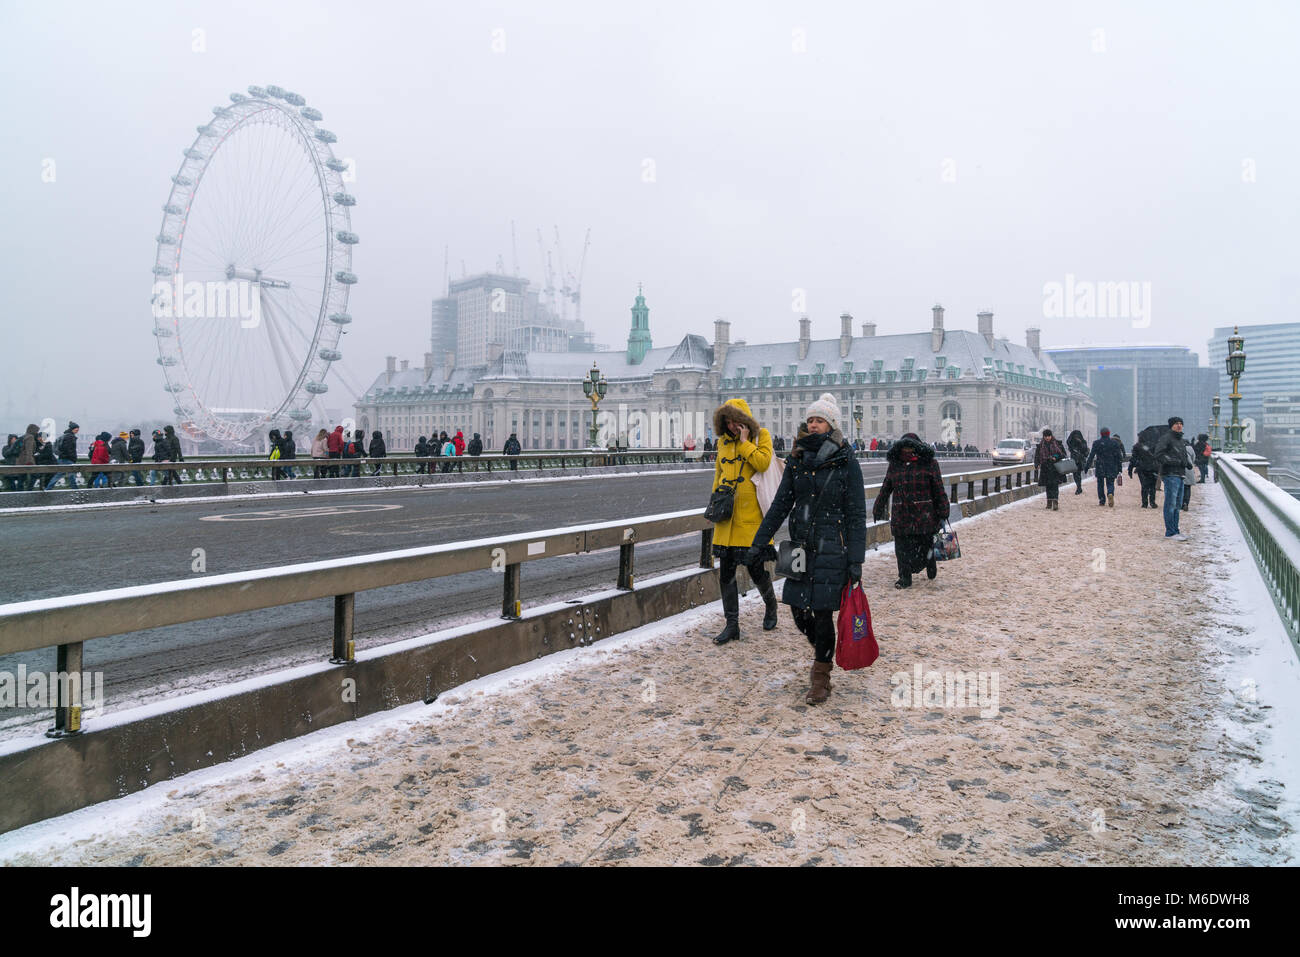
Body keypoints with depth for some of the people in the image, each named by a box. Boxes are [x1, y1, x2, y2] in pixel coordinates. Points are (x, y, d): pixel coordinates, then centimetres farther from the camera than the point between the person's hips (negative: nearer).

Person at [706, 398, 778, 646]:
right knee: (725, 573, 4)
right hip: (727, 516, 5)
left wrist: (744, 441, -13)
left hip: (751, 515, -5)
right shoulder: (724, 442, 13)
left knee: (756, 570, 3)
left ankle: (771, 607, 33)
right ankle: (732, 625, 12)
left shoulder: (761, 436, 0)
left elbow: (762, 463, -18)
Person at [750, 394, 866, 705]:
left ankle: (821, 677, 16)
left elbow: (856, 515, -6)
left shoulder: (847, 462, -5)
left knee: (823, 611, -3)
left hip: (832, 549, -4)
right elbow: (780, 504, 10)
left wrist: (856, 561, -10)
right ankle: (823, 653, 36)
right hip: (801, 546, 5)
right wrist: (759, 543, 7)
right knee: (798, 609, 6)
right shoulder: (797, 459, 7)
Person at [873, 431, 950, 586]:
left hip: (924, 515, -2)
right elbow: (885, 490, 16)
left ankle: (931, 567, 34)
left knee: (925, 544, 6)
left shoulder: (929, 463, 1)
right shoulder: (894, 465, 10)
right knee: (902, 547, 0)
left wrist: (942, 514, -1)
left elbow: (939, 491, 1)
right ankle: (904, 578, 10)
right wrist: (877, 511, 16)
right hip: (901, 515, 2)